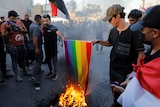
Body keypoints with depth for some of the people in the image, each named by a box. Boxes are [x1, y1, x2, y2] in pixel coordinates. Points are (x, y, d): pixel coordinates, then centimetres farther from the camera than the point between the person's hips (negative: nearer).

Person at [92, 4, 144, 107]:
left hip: (126, 69, -7)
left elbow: (141, 52, -17)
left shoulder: (133, 31, -19)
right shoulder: (113, 31, 1)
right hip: (113, 66, 7)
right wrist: (98, 41, 4)